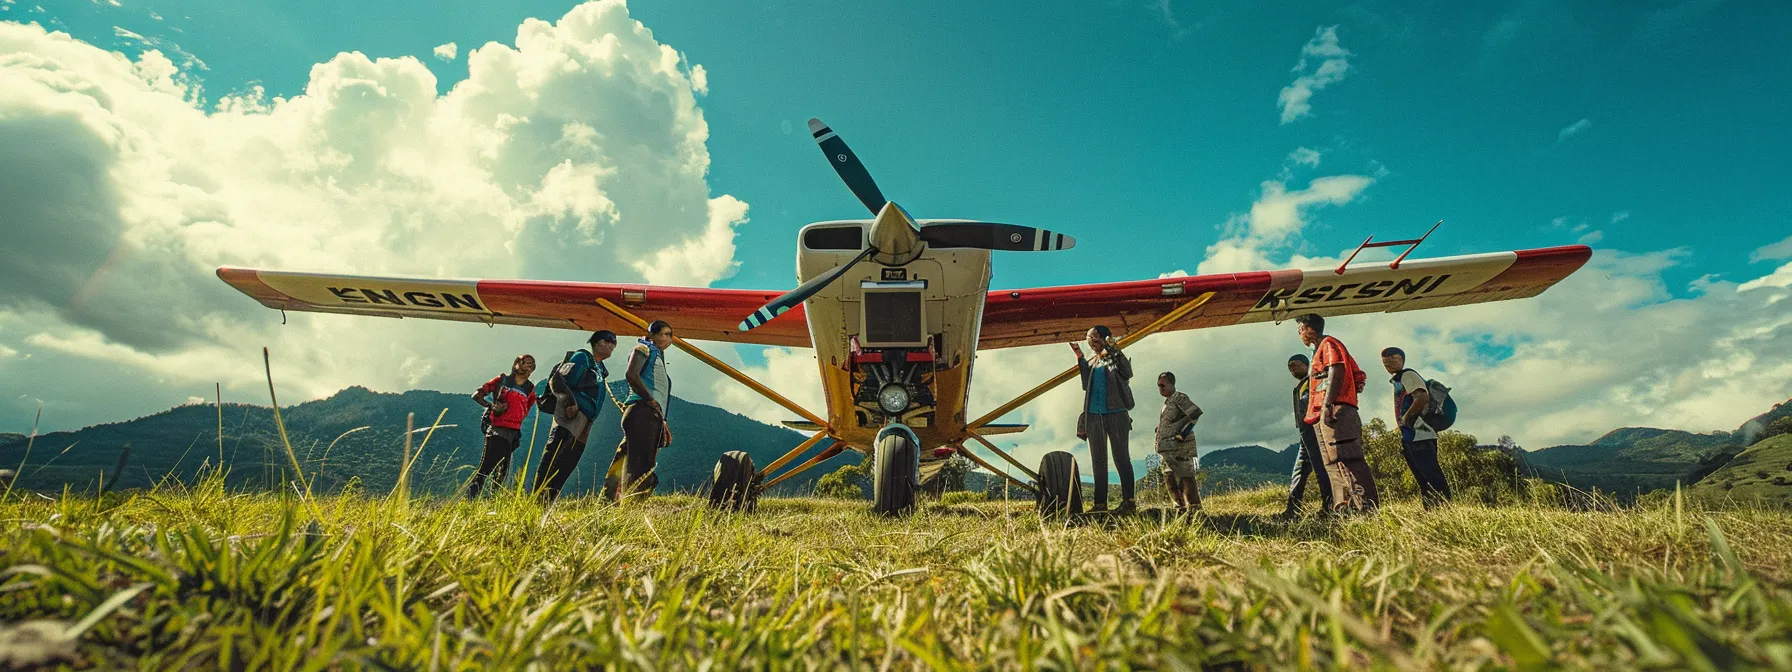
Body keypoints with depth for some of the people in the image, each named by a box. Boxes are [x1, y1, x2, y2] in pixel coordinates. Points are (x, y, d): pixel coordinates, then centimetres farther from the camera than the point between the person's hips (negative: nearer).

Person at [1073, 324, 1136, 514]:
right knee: (1098, 461, 5)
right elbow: (1086, 385, 1)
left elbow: (1128, 373, -14)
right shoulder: (1090, 362, 16)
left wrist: (1114, 350, -23)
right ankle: (1100, 503, 7)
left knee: (1121, 458, -5)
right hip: (1094, 415, 5)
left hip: (1116, 414, -5)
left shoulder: (1115, 358, 4)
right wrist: (1080, 358, -4)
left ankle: (1128, 501, -3)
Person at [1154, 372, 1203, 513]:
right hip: (1168, 449, 9)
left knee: (1185, 477, -6)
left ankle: (1194, 507, -1)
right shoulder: (1167, 402, 19)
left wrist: (1183, 433, -19)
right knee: (1169, 477, 9)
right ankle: (1180, 507, 16)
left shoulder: (1179, 398, -7)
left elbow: (1196, 412, -21)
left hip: (1180, 447, -9)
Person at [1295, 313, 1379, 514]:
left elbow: (1336, 372, -14)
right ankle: (1343, 509, 5)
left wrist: (1327, 404, -24)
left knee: (1346, 461, -16)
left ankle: (1366, 507, -21)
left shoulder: (1328, 344, 1)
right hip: (1325, 416, 10)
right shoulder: (1320, 351, 27)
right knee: (1334, 464, 6)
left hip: (1335, 411, -10)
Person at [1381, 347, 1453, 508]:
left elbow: (1422, 397, -22)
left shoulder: (1408, 375, -4)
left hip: (1419, 436, -10)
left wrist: (1406, 417, -12)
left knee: (1432, 476, -13)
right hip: (1411, 438, 10)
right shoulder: (1397, 380, 23)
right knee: (1423, 479, 8)